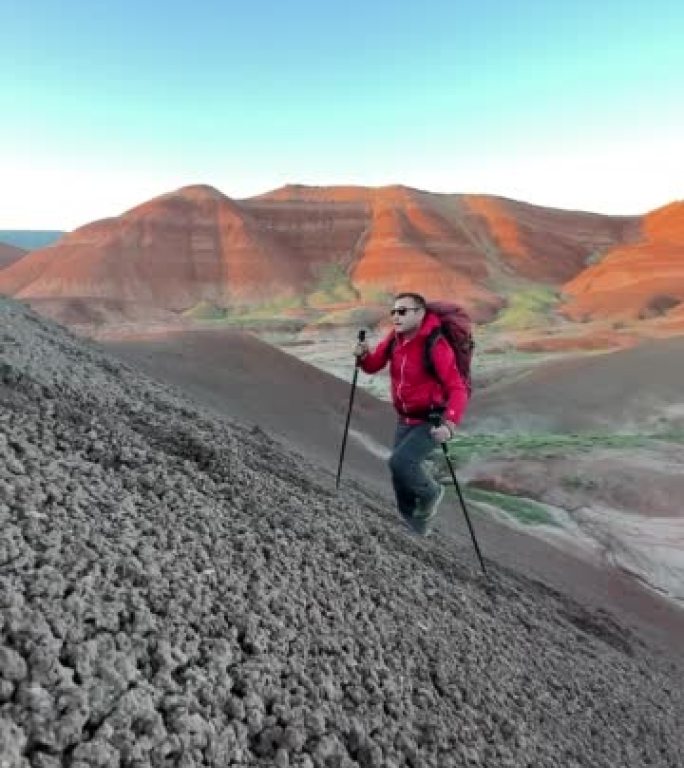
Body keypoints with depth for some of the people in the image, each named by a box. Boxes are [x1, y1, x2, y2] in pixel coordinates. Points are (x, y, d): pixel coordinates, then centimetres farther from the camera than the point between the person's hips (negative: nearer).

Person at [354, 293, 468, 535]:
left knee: (400, 462, -23)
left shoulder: (436, 346, -24)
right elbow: (373, 366, 8)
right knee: (402, 474, 12)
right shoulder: (394, 338, -3)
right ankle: (416, 526, 35)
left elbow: (457, 389, -26)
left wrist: (450, 424, -40)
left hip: (430, 423, -7)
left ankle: (430, 493, 8)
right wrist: (363, 356, -15)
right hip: (404, 420, 7)